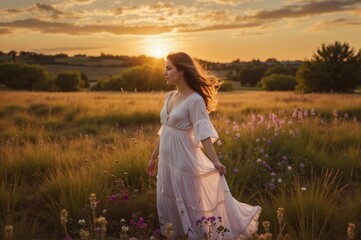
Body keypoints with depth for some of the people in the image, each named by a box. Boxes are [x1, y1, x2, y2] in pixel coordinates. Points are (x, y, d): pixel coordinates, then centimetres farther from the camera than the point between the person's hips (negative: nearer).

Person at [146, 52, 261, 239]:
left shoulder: (195, 100, -15)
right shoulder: (169, 96, 7)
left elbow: (203, 133, -20)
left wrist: (215, 161, -29)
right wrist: (154, 157, 19)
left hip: (183, 159, -7)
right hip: (166, 159, 8)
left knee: (189, 204, 4)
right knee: (168, 204, 16)